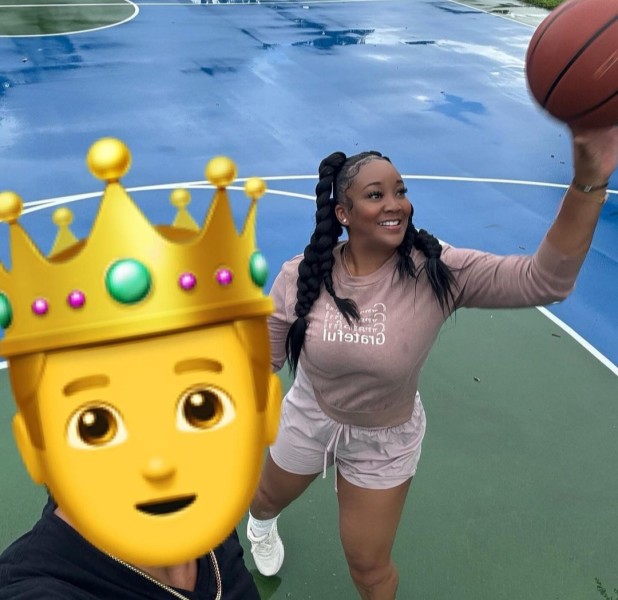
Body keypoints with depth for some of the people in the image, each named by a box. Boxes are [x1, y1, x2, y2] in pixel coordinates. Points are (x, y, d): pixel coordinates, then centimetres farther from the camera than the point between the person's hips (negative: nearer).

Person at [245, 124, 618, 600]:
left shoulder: (436, 272, -27)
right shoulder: (300, 277, -23)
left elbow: (544, 280, -39)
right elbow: (264, 359, -8)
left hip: (386, 440, -1)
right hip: (309, 419, 2)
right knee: (269, 499, 32)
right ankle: (261, 523, 73)